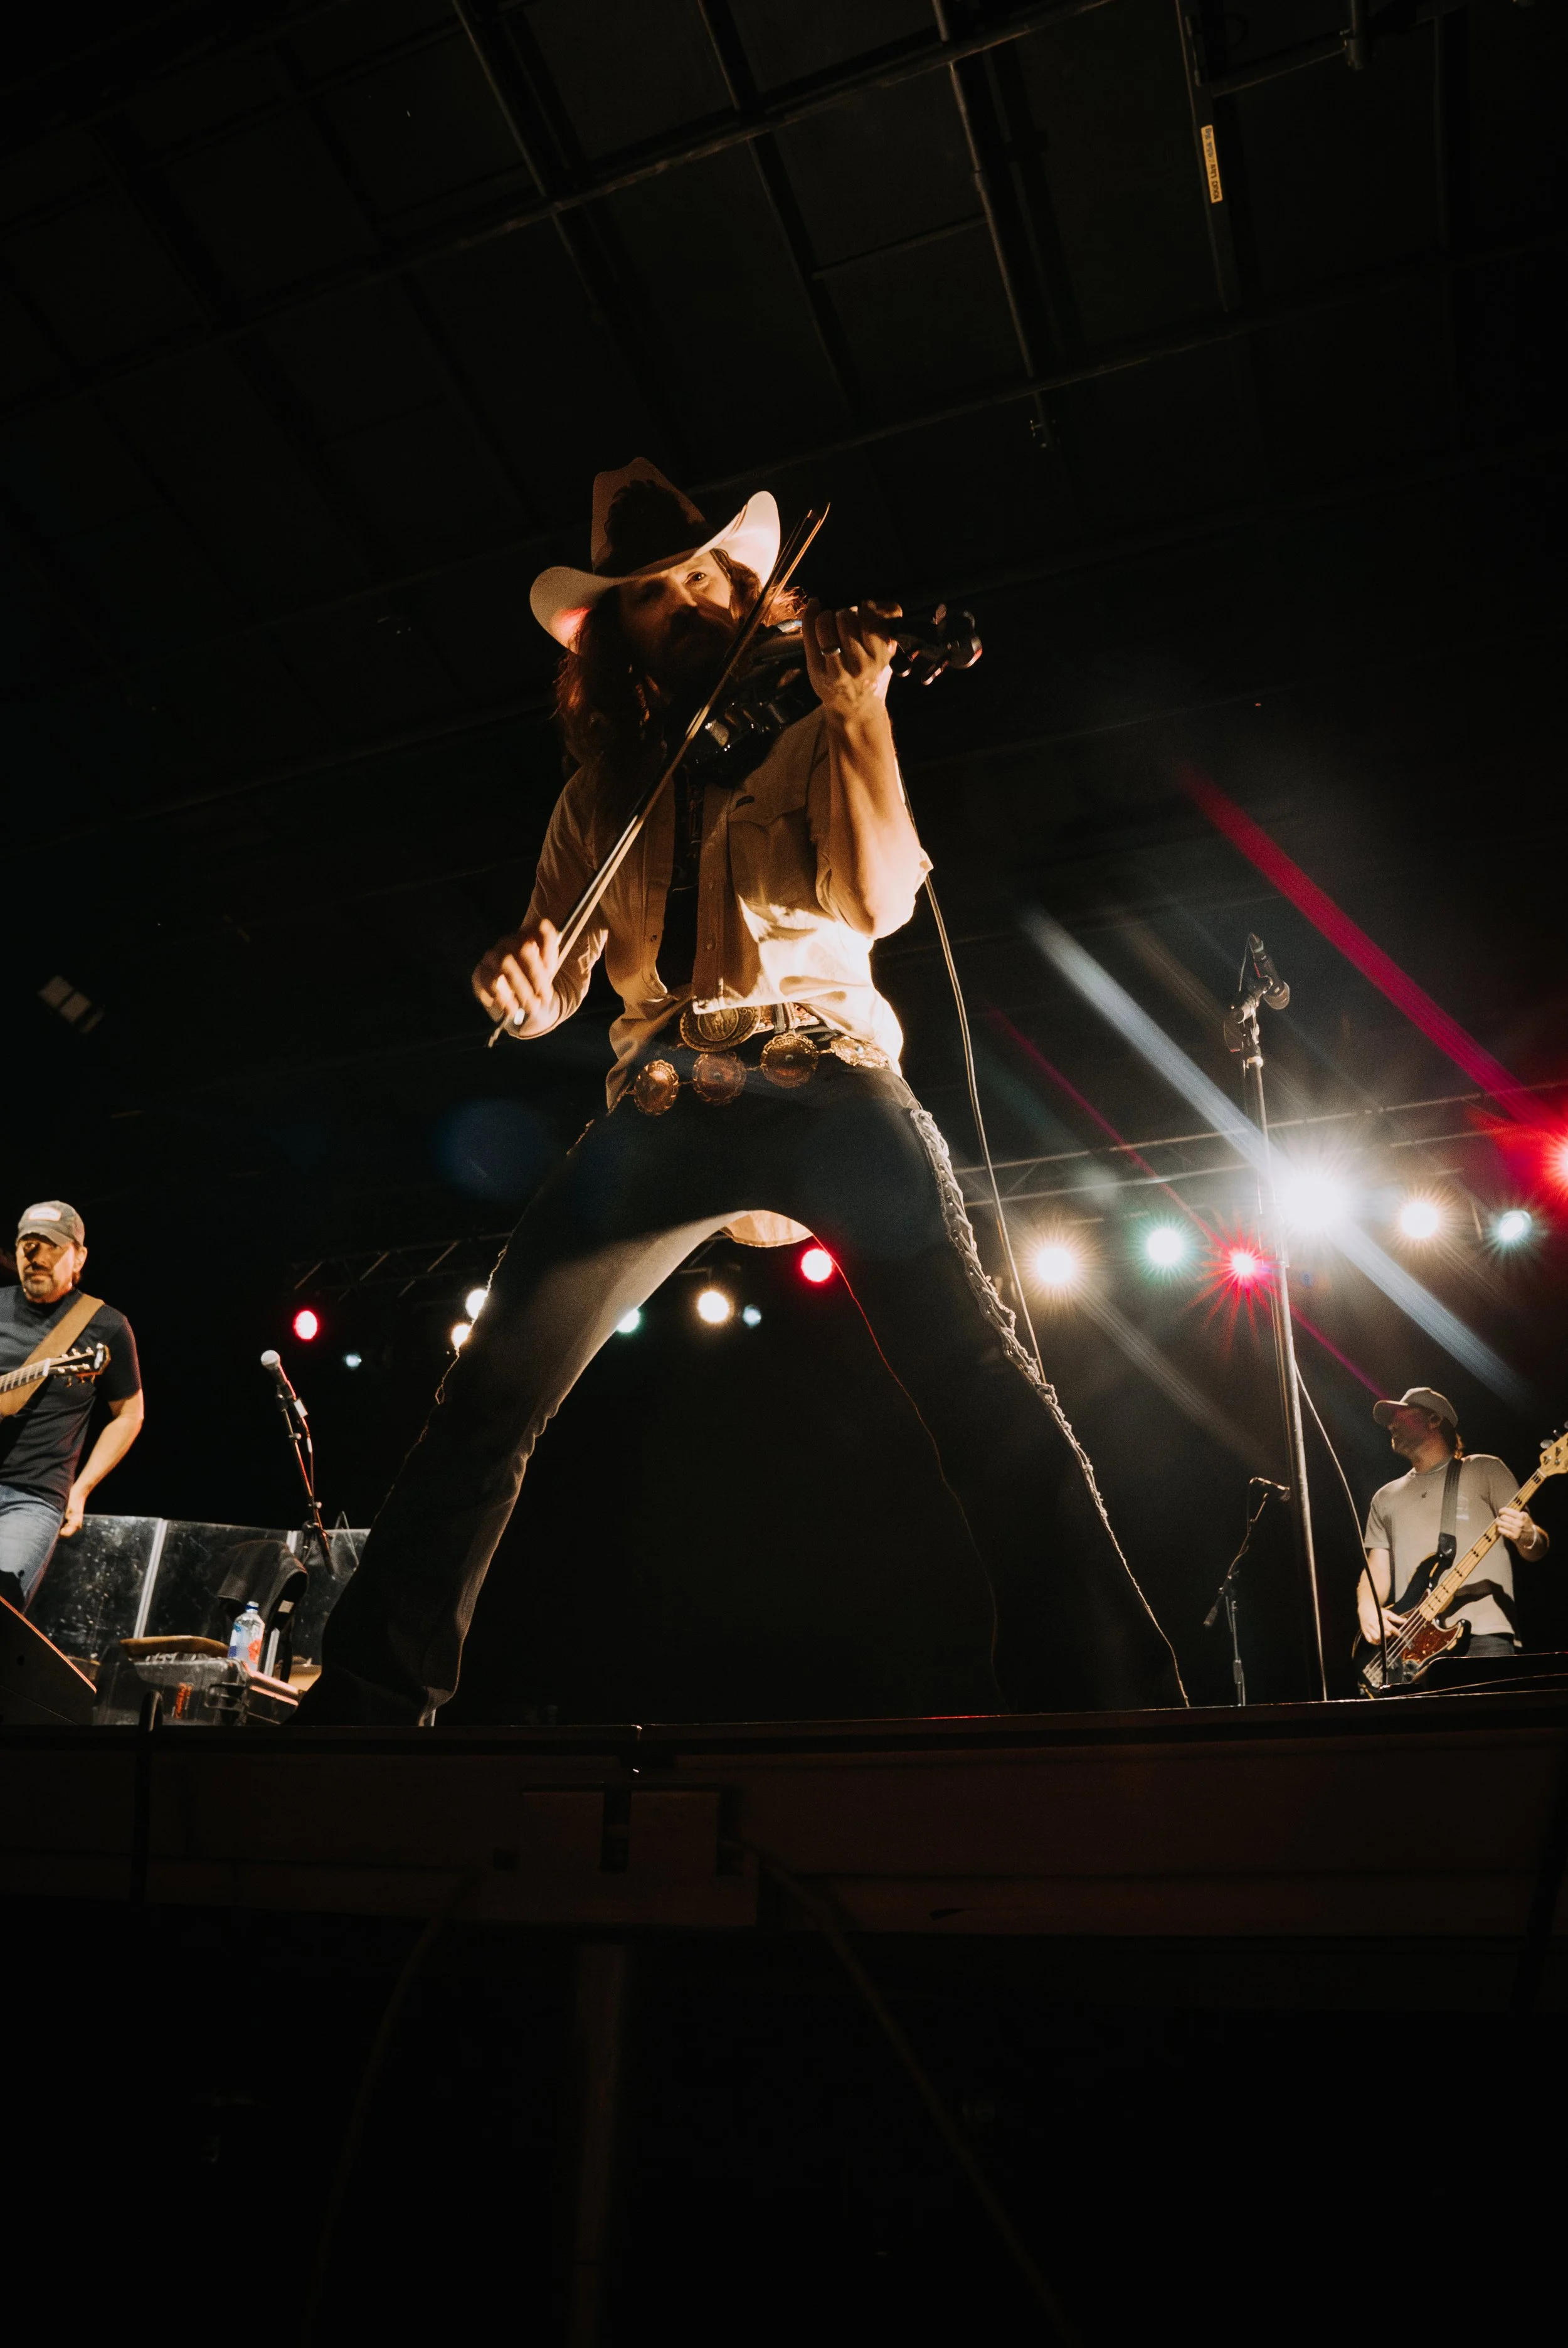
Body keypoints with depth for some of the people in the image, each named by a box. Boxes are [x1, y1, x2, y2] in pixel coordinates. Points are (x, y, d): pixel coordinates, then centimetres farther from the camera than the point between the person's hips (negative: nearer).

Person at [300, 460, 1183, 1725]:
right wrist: (514, 978, -9)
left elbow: (879, 897, -4)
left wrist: (860, 707, -11)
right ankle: (367, 1701, 7)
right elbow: (550, 994, 14)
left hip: (825, 1080, -2)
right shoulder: (603, 791, 21)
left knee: (984, 1381, -20)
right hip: (663, 1106, 3)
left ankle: (1114, 1698, -12)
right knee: (488, 1401, -5)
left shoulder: (809, 738, 14)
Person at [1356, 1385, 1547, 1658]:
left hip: (1483, 1636, -3)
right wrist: (1367, 1607, -4)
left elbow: (1537, 1550, 6)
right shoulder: (1385, 1498, 23)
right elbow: (1376, 1570, 18)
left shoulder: (1484, 1469, 12)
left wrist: (1527, 1537, -18)